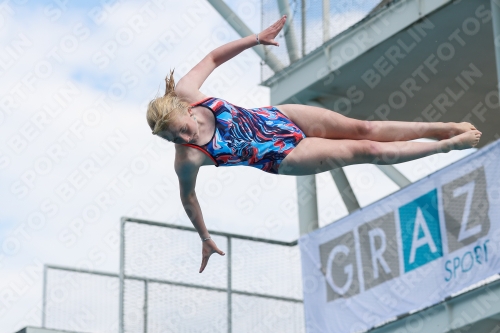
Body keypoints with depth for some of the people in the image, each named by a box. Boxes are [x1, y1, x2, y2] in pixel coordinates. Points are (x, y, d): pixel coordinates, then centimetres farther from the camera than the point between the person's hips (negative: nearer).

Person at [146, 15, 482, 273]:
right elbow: (188, 197, -10)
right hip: (284, 157, -3)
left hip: (277, 116, 3)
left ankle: (447, 129, 14)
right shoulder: (188, 159, -27)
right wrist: (205, 239, 0)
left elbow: (214, 57, -5)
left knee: (362, 128, -1)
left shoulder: (185, 92, -21)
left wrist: (256, 38, -11)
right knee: (365, 150, -4)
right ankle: (449, 145, 9)